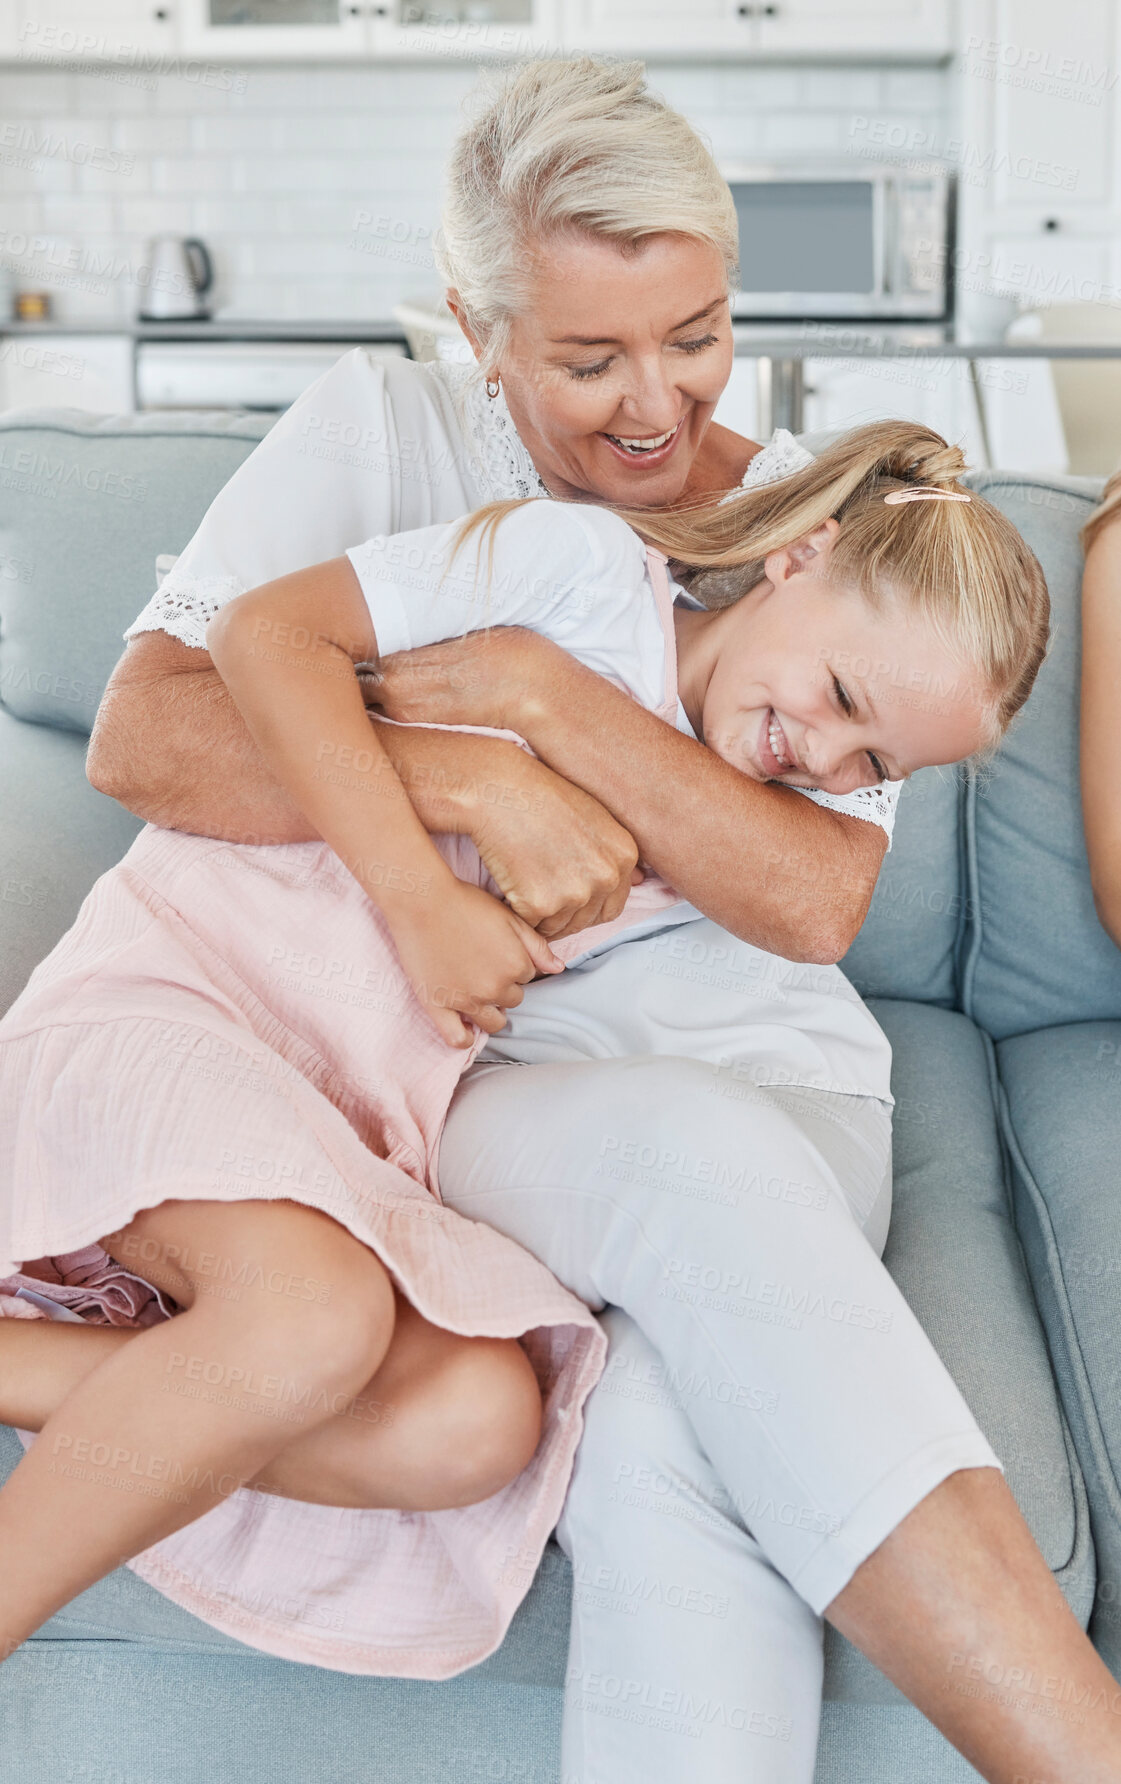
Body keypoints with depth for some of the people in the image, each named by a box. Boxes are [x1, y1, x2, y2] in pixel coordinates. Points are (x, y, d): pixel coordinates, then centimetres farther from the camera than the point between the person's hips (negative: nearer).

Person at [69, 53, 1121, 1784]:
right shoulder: (381, 435, 1)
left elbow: (816, 900, -9)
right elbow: (141, 739, -11)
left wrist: (540, 687, -19)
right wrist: (479, 783, -22)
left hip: (767, 1080, 2)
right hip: (474, 1080, -1)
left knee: (667, 1444, -33)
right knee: (703, 1156, -36)